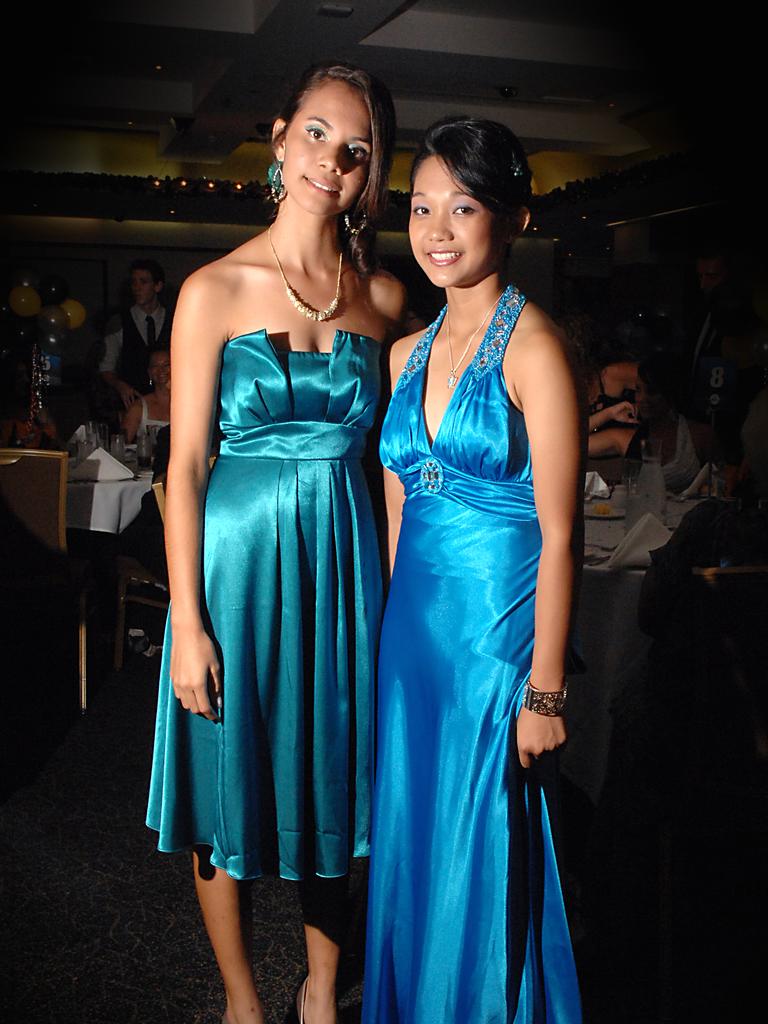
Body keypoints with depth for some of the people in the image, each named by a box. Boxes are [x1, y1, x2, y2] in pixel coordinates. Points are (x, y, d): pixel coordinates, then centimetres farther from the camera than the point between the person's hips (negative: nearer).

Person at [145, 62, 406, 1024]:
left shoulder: (384, 297, 3)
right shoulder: (215, 289, -7)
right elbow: (185, 464, -8)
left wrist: (391, 581, 3)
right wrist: (187, 623, -11)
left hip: (345, 558, 3)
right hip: (240, 555, -3)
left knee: (331, 779, 15)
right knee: (233, 788, 9)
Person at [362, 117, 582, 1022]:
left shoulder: (531, 345, -11)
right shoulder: (409, 354, 9)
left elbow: (558, 534, -13)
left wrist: (544, 691, -14)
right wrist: (391, 630, 11)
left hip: (497, 632, -6)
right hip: (411, 629, 6)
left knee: (477, 857, 7)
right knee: (411, 839, 17)